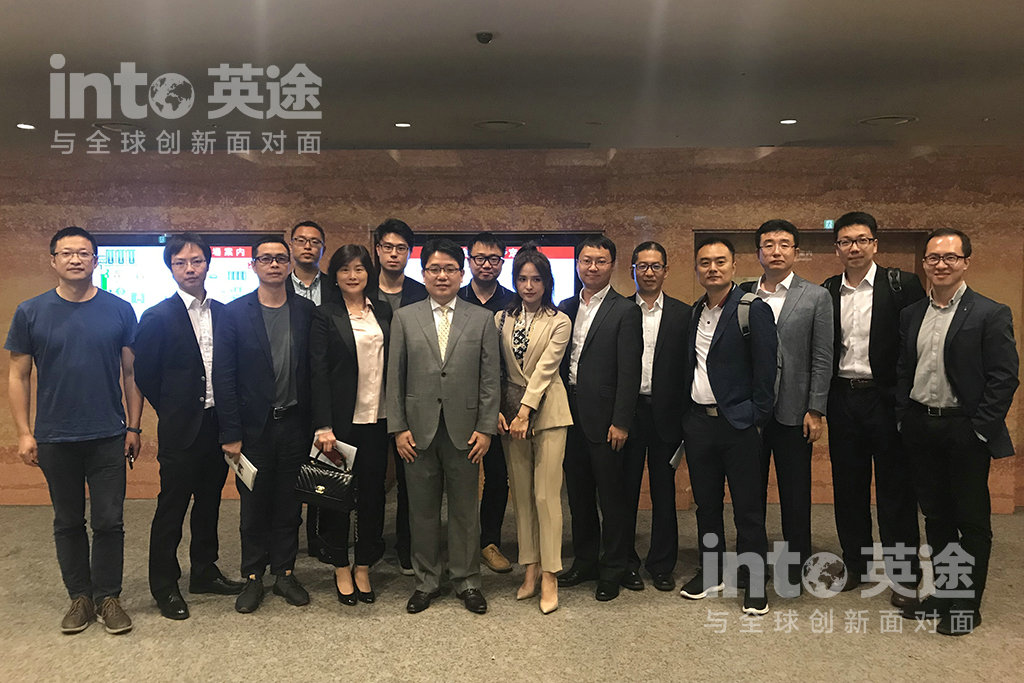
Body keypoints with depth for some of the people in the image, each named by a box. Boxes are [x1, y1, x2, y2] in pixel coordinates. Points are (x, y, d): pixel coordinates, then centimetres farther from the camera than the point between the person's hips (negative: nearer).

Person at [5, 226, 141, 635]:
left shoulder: (119, 311, 0)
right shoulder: (31, 313, 1)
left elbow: (131, 372, 3)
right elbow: (18, 376, 3)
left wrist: (133, 427, 0)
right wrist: (24, 433, -2)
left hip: (108, 437, -1)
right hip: (55, 440, 1)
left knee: (109, 521, 4)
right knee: (68, 522, 12)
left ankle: (107, 596, 19)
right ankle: (80, 597, 26)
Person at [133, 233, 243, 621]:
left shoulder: (224, 313, 7)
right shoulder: (158, 317, -7)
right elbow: (145, 375, -4)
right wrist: (173, 412, 2)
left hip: (217, 425, 5)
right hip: (181, 429, -5)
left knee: (209, 502, 16)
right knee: (171, 508, 4)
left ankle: (204, 572, 30)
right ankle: (164, 587, 18)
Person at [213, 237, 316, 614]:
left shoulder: (307, 311, 3)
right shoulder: (234, 313, -2)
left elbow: (316, 370, 2)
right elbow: (223, 378, -5)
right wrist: (230, 434, -8)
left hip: (295, 424, 2)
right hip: (254, 427, -1)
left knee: (289, 504, 10)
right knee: (254, 505, 9)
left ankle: (284, 572, 25)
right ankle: (253, 577, 24)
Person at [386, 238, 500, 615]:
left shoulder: (482, 319, 5)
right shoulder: (404, 318, 6)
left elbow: (490, 379, 2)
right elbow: (395, 377, 4)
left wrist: (485, 428, -4)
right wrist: (398, 427, -2)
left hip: (464, 429, 0)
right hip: (419, 429, 1)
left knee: (465, 509, 9)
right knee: (422, 510, 10)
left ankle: (467, 581, 25)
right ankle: (426, 581, 26)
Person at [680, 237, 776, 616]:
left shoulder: (754, 310, -8)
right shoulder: (694, 312, 11)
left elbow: (766, 372, -10)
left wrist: (755, 419, -13)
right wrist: (686, 416, 8)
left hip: (738, 424, -6)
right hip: (698, 421, 6)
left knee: (748, 508, 4)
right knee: (706, 503, 15)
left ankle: (754, 583, 17)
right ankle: (710, 572, 30)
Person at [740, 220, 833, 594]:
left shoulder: (816, 297, 1)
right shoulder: (743, 295, 6)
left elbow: (822, 359, -2)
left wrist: (815, 411, -7)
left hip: (792, 410, -2)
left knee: (795, 494, 8)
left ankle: (794, 570, 23)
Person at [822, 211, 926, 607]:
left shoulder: (902, 285, -3)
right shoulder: (826, 292, 8)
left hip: (885, 398, -3)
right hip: (842, 399, 4)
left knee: (896, 490, 5)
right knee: (848, 488, 12)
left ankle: (904, 576, 18)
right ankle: (855, 565, 27)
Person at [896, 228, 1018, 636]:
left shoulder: (990, 314, -7)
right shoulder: (911, 315, 9)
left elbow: (1004, 377, -10)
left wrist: (980, 429, -14)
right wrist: (903, 419, 6)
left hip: (965, 431, -5)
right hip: (921, 429, 5)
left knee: (972, 520, 6)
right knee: (936, 516, 15)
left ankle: (967, 605, 19)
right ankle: (942, 592, 29)